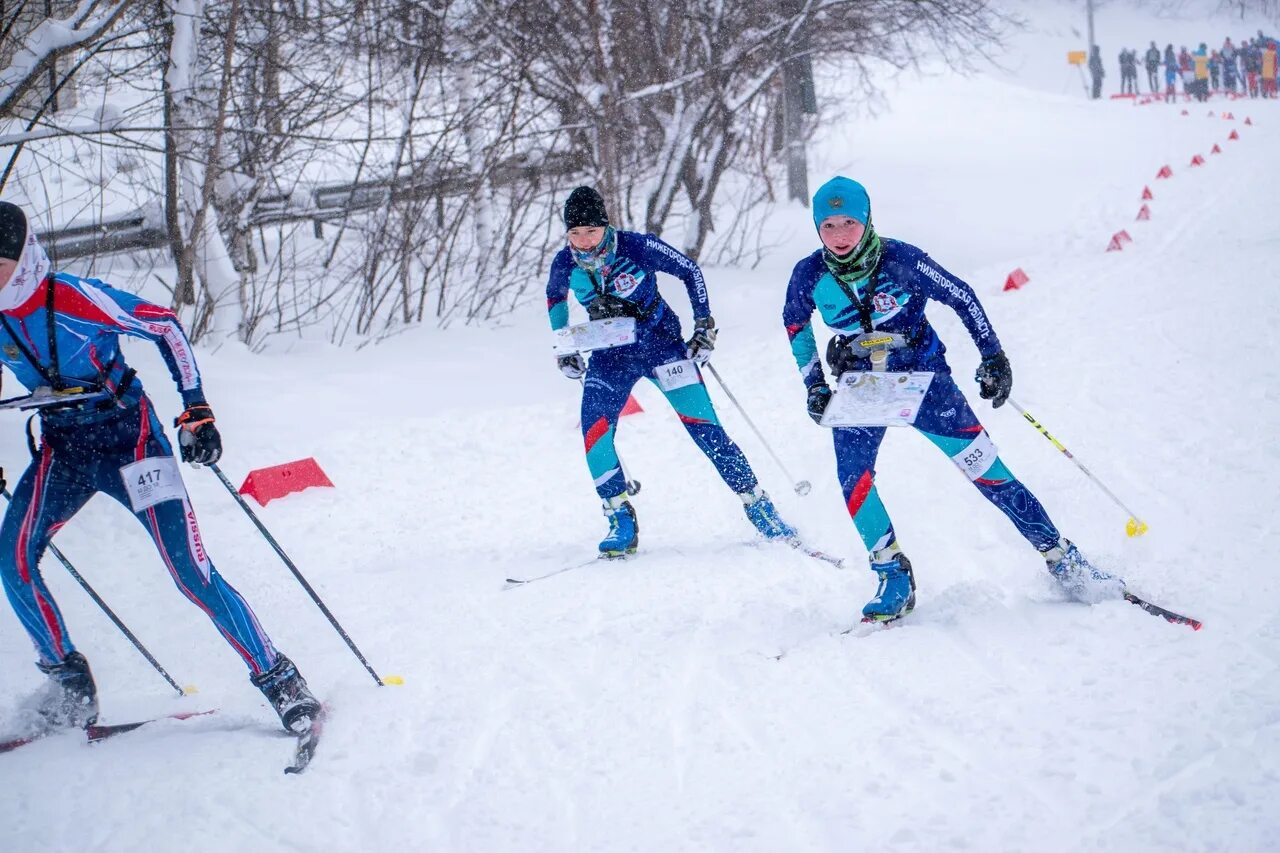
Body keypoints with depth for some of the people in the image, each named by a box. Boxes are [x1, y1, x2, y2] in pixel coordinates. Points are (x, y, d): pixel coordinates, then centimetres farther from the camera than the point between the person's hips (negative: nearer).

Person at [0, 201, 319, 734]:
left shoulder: (77, 299, -21)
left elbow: (165, 328, -12)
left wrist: (196, 410, -16)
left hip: (128, 438, -5)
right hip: (61, 450, 6)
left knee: (191, 572, -12)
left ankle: (279, 680, -1)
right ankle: (68, 680, 5)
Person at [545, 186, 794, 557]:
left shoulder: (637, 247, -21)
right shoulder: (565, 265, -10)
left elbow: (690, 271, -7)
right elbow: (555, 296, 14)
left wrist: (704, 326, -9)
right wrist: (563, 349, 12)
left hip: (660, 344, -3)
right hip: (610, 357, 3)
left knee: (702, 424, -9)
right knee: (594, 431, -16)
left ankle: (758, 505, 3)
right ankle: (622, 522, -5)